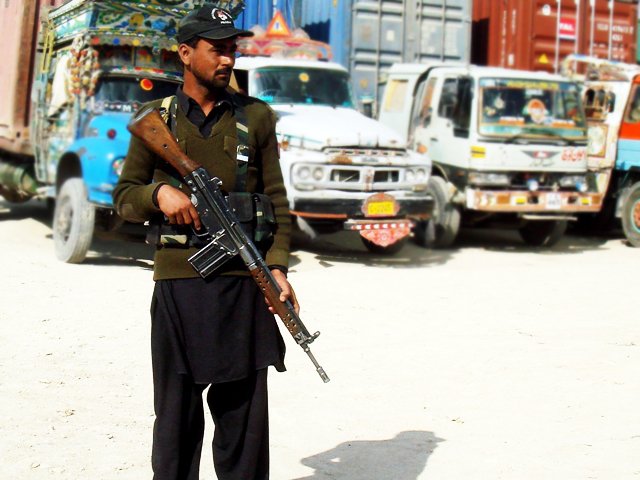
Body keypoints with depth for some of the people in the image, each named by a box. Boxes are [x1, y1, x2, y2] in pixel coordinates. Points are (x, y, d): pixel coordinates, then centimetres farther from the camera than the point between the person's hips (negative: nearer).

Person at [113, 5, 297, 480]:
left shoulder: (256, 117, 9)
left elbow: (277, 201, 8)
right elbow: (123, 196, 11)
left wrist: (277, 266, -4)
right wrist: (158, 194, -11)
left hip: (244, 285, 0)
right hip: (176, 284, 0)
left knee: (243, 411, 3)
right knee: (176, 410, 7)